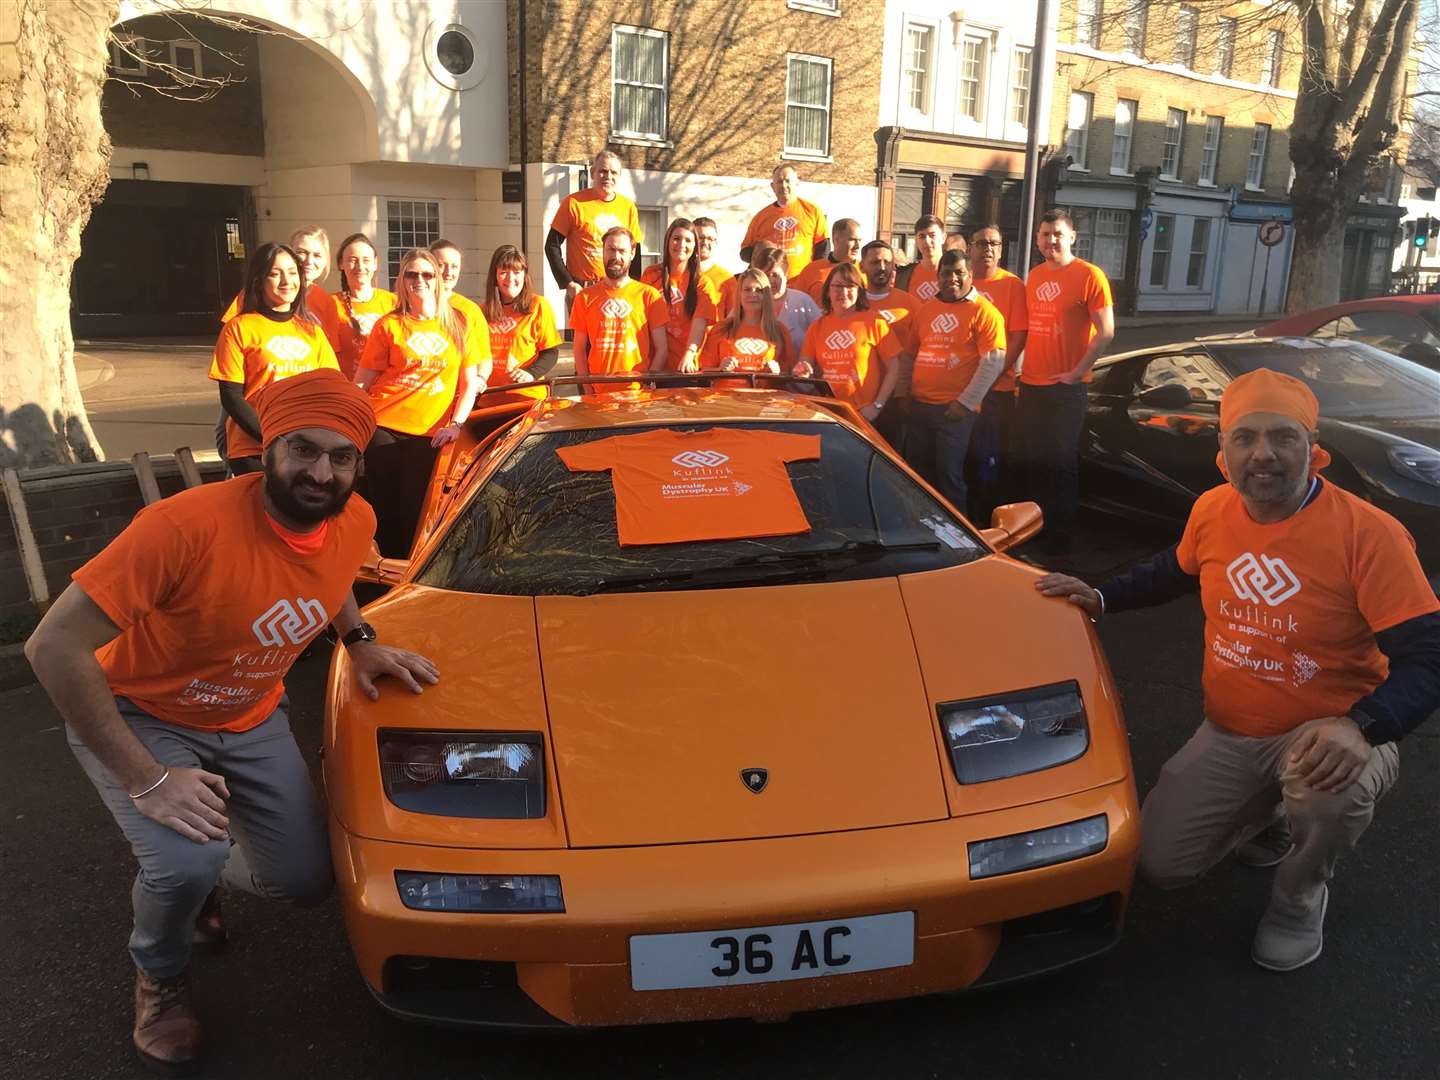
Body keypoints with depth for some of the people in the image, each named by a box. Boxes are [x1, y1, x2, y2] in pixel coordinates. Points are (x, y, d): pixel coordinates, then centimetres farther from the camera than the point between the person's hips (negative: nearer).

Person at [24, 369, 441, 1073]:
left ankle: (188, 872, 36)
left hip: (250, 719, 6)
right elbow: (53, 647, -34)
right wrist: (147, 779, -32)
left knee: (305, 883, 2)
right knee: (189, 862, -30)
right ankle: (160, 977, 8)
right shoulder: (187, 526, -36)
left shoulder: (354, 523, -14)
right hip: (138, 717, -5)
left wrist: (359, 641, -5)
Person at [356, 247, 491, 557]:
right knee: (384, 508, 3)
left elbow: (470, 383, 6)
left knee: (413, 509, 3)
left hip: (428, 433, 1)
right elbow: (361, 383, 4)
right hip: (384, 427, 0)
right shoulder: (389, 325, 4)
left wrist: (456, 423, -7)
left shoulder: (459, 325, 7)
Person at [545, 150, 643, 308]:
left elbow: (635, 251, 14)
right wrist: (568, 283, -9)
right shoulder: (573, 203, -3)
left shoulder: (628, 207, 7)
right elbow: (552, 246, -1)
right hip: (581, 290, -3)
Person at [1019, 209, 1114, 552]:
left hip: (1066, 387, -6)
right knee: (1033, 460, 13)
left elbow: (1106, 333, -12)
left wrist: (1076, 373, -15)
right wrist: (1022, 366, 8)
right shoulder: (1034, 276, 11)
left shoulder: (1089, 275, -8)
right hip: (1030, 385, 6)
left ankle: (1059, 535, 12)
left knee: (1062, 463, 2)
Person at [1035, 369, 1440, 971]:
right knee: (1160, 863, 0)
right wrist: (1100, 598, 10)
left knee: (1331, 789, -40)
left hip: (1325, 736, -4)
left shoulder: (1367, 533, -22)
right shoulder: (1212, 510, -4)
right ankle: (1267, 817, 31)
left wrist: (1359, 727, -41)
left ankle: (1301, 895, -3)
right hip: (1229, 736, 5)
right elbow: (1176, 571, 20)